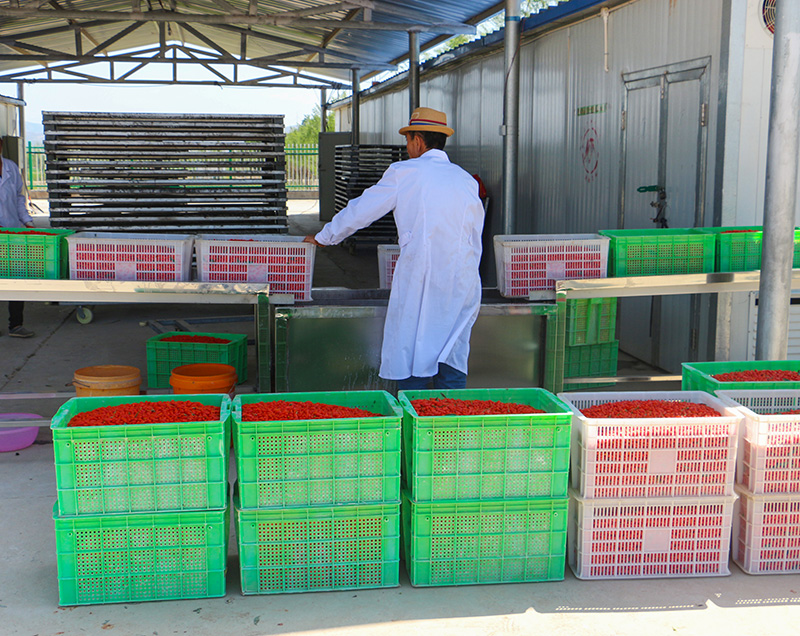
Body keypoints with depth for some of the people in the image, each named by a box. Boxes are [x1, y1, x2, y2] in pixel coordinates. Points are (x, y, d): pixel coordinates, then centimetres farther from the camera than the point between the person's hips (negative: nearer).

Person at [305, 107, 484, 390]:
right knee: (453, 367, 7)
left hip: (419, 283, -4)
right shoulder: (467, 181, 12)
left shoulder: (404, 173, 0)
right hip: (462, 286, 4)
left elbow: (359, 211, 7)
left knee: (413, 367, 4)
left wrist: (322, 237, 21)